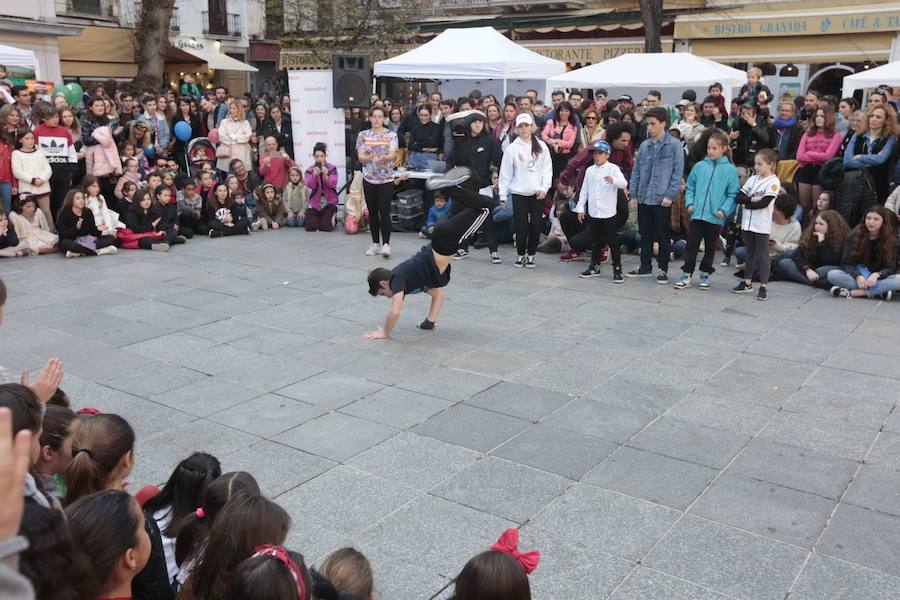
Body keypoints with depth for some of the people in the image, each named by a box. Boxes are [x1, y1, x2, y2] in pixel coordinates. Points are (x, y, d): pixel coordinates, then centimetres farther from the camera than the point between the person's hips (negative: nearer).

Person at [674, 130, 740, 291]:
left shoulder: (730, 170, -4)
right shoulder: (699, 166, 3)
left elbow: (733, 194, -5)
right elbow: (690, 187, 11)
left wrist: (724, 210, -16)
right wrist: (689, 203, -3)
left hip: (715, 217, -1)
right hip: (697, 215, 1)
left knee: (710, 247, 12)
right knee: (691, 245, 2)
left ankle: (705, 275, 26)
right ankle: (686, 275, 9)